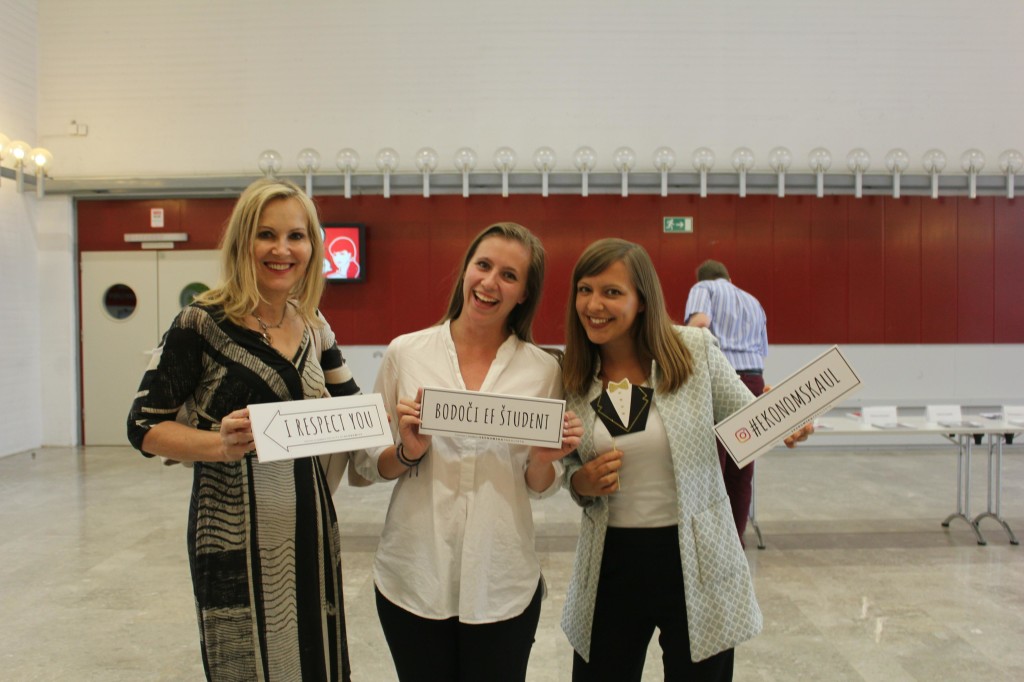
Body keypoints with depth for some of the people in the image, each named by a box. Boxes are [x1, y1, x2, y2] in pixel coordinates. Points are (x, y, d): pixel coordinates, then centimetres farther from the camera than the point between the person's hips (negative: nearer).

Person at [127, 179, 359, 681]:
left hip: (310, 529, 5)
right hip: (237, 536, -5)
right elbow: (144, 426, -9)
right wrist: (223, 444, -27)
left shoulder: (313, 326, 6)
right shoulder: (202, 323, -10)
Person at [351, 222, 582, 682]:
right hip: (414, 577, 0)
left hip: (503, 585, 0)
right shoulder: (405, 352, -3)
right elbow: (368, 465, 3)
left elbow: (541, 488, 5)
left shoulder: (543, 369, -2)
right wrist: (408, 452, -17)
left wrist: (547, 459, -16)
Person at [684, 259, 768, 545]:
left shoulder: (703, 288, 8)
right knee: (741, 469, 10)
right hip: (753, 381, 6)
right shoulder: (753, 301, 25)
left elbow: (699, 321, -14)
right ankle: (735, 540, 17)